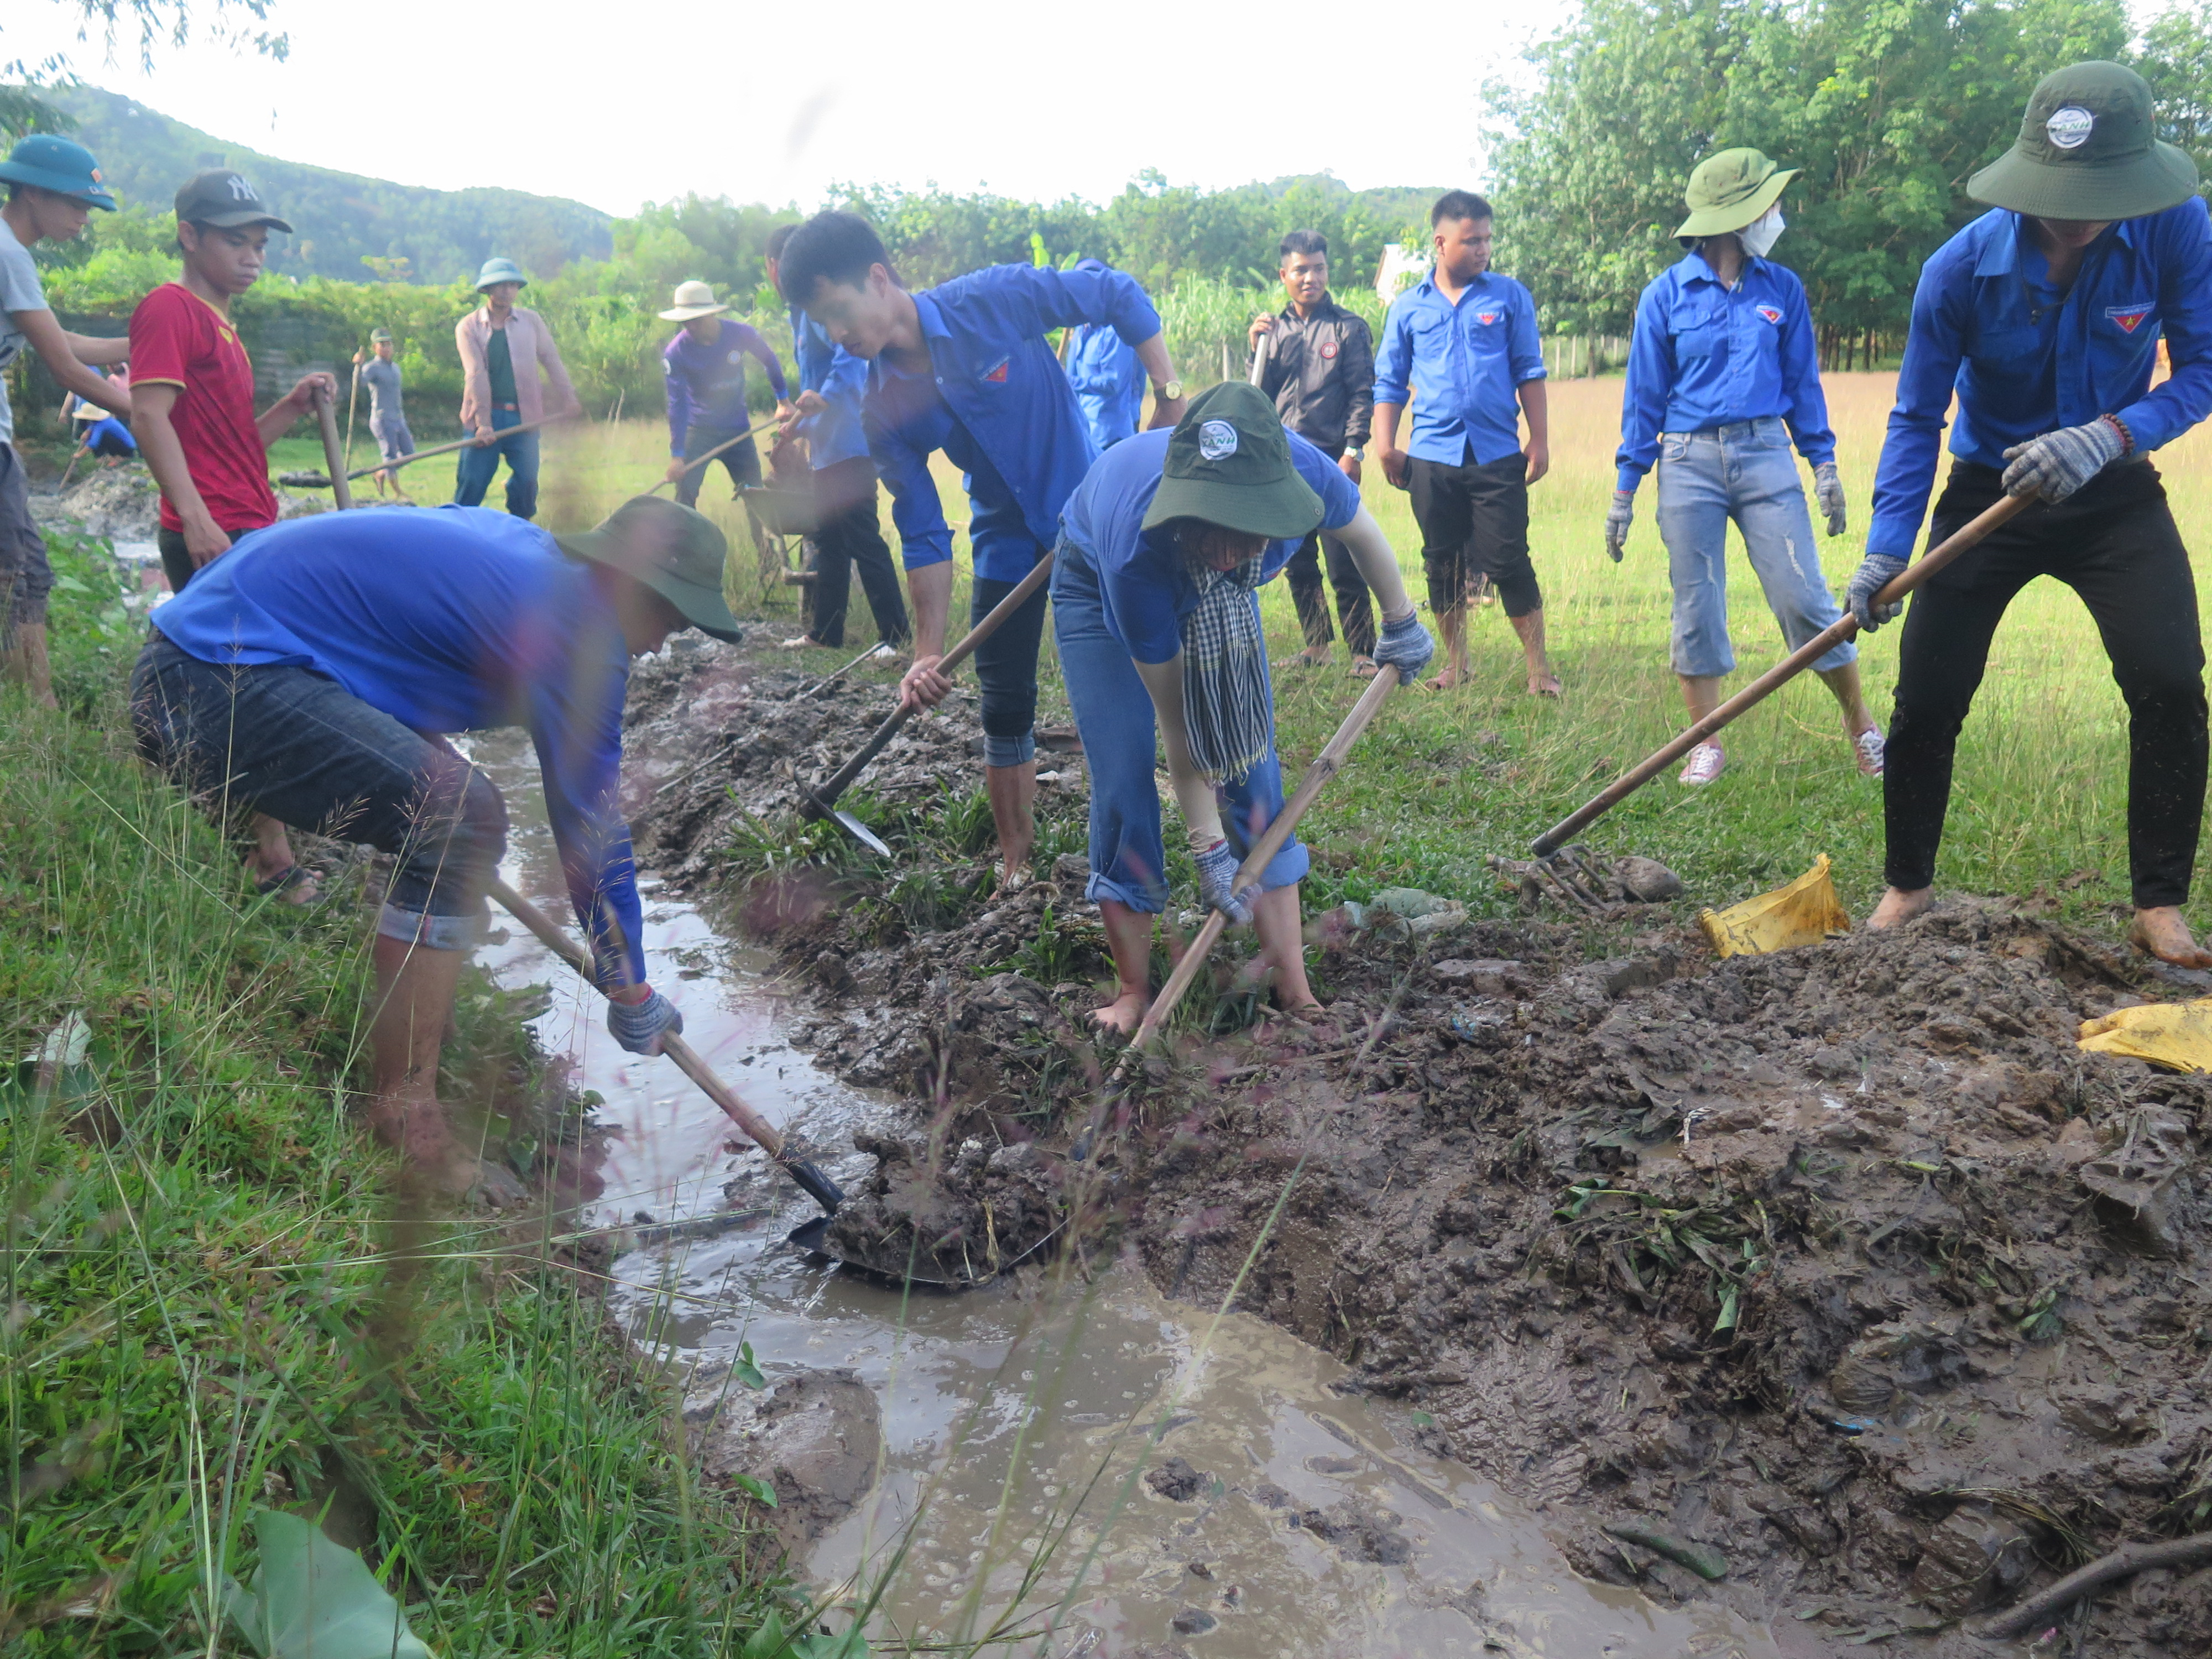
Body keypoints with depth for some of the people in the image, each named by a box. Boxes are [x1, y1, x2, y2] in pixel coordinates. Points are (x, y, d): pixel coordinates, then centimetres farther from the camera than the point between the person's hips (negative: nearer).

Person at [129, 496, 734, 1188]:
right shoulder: (578, 634, -12)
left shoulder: (505, 536, 15)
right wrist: (631, 992, 0)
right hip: (223, 682, -11)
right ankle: (403, 1117, -15)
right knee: (459, 820, -21)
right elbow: (588, 822, -10)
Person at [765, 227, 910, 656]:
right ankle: (825, 632, 22)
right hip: (824, 448, 11)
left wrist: (827, 395, -40)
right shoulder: (801, 311, 20)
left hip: (847, 447, -11)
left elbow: (854, 349, -28)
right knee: (828, 542, 14)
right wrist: (799, 426, 30)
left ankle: (896, 634, -7)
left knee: (864, 541, -10)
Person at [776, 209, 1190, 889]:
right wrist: (928, 650, -13)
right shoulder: (883, 410, -10)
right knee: (1005, 708, 4)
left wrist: (1170, 396, -16)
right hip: (1008, 542, 3)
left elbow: (1120, 296, -12)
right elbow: (924, 538, -7)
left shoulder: (992, 300, -22)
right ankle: (1017, 862, 21)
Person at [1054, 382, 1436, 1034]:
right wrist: (1209, 849, -25)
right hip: (1097, 583, -3)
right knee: (1122, 783, -11)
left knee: (1254, 768, -3)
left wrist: (1400, 623, 6)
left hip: (1217, 596, 4)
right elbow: (1177, 722, -32)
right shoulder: (1139, 547, -44)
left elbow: (1360, 530, -10)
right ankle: (1133, 990, 4)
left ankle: (1292, 986, 2)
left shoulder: (1298, 469, -38)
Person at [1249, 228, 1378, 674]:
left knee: (1344, 565, -8)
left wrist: (1353, 450, -13)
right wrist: (1257, 348, -2)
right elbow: (1261, 393, 12)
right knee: (1297, 562, 10)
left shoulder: (1349, 328, 2)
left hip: (1331, 462, -5)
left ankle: (1363, 651, -2)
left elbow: (1362, 394, -3)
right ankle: (1316, 644, 22)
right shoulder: (1274, 328, 13)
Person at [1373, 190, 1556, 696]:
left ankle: (1539, 669, 6)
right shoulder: (1408, 307, 8)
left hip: (1498, 455, -1)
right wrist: (1385, 445, 1)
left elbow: (1529, 372, 7)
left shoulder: (1510, 296, 6)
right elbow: (1389, 383, 11)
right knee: (1443, 565, 9)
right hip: (1432, 457, 2)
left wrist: (1540, 440, 2)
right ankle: (1456, 664, 23)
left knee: (1509, 562, -3)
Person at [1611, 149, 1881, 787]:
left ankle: (1861, 727, 11)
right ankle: (1707, 743, 15)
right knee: (1696, 609, 3)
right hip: (1689, 462, -1)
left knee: (1804, 597, -3)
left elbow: (1803, 382, 12)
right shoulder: (1666, 295, 1)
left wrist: (1824, 464, 7)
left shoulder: (1783, 288, 7)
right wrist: (1625, 488, 2)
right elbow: (1644, 396, 4)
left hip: (1766, 456, 1)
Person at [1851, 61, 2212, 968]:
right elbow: (1916, 419, -12)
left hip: (2113, 493, 0)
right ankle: (1908, 885, 17)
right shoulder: (1961, 268, -19)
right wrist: (1886, 550, -23)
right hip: (1990, 491, 0)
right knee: (1926, 697, -4)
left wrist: (2109, 436, -32)